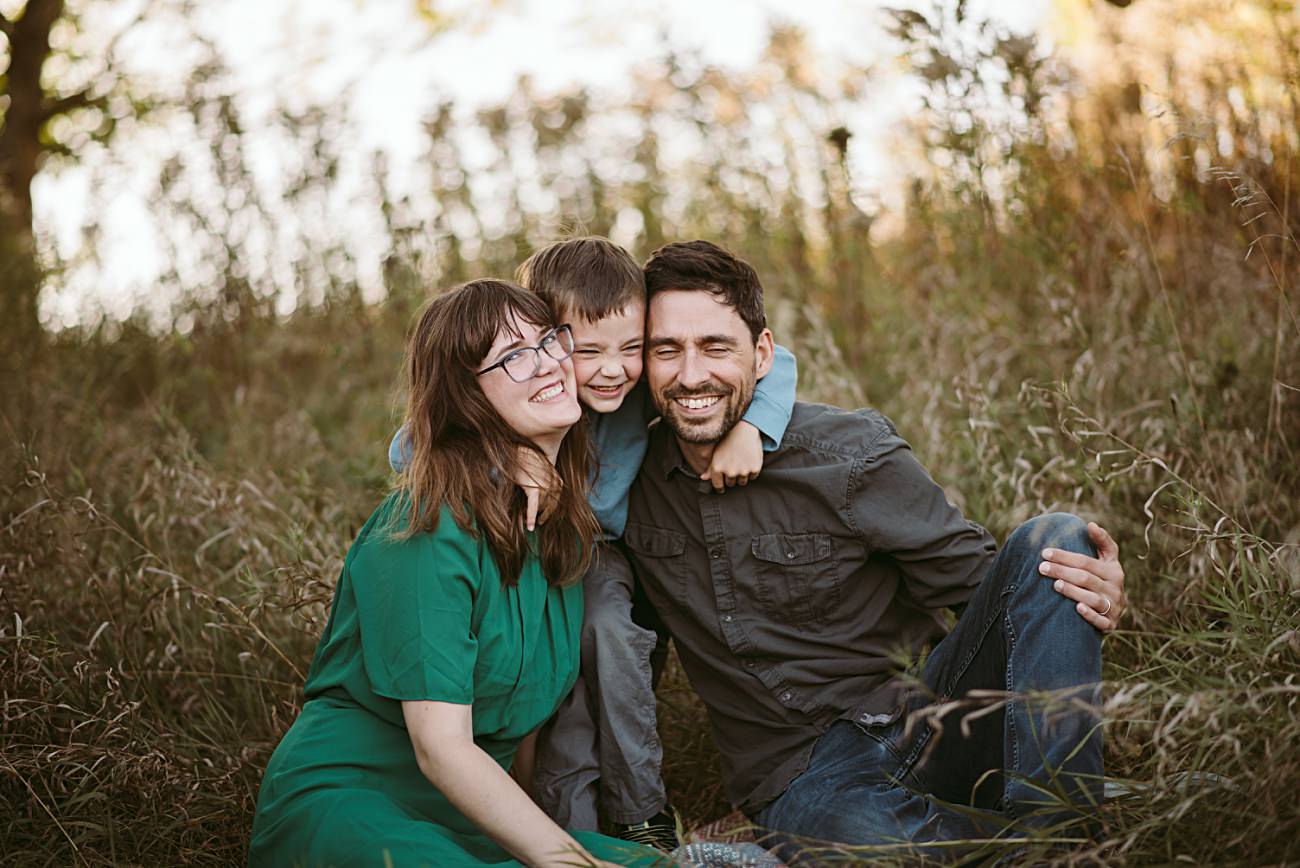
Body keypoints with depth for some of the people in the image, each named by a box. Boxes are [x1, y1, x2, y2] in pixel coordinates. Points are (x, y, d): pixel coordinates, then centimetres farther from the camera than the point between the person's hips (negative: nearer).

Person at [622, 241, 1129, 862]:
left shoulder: (851, 455, -6)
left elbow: (971, 576, -3)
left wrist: (1095, 600, -23)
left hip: (918, 720, 2)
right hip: (798, 773, -2)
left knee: (1051, 540, -22)